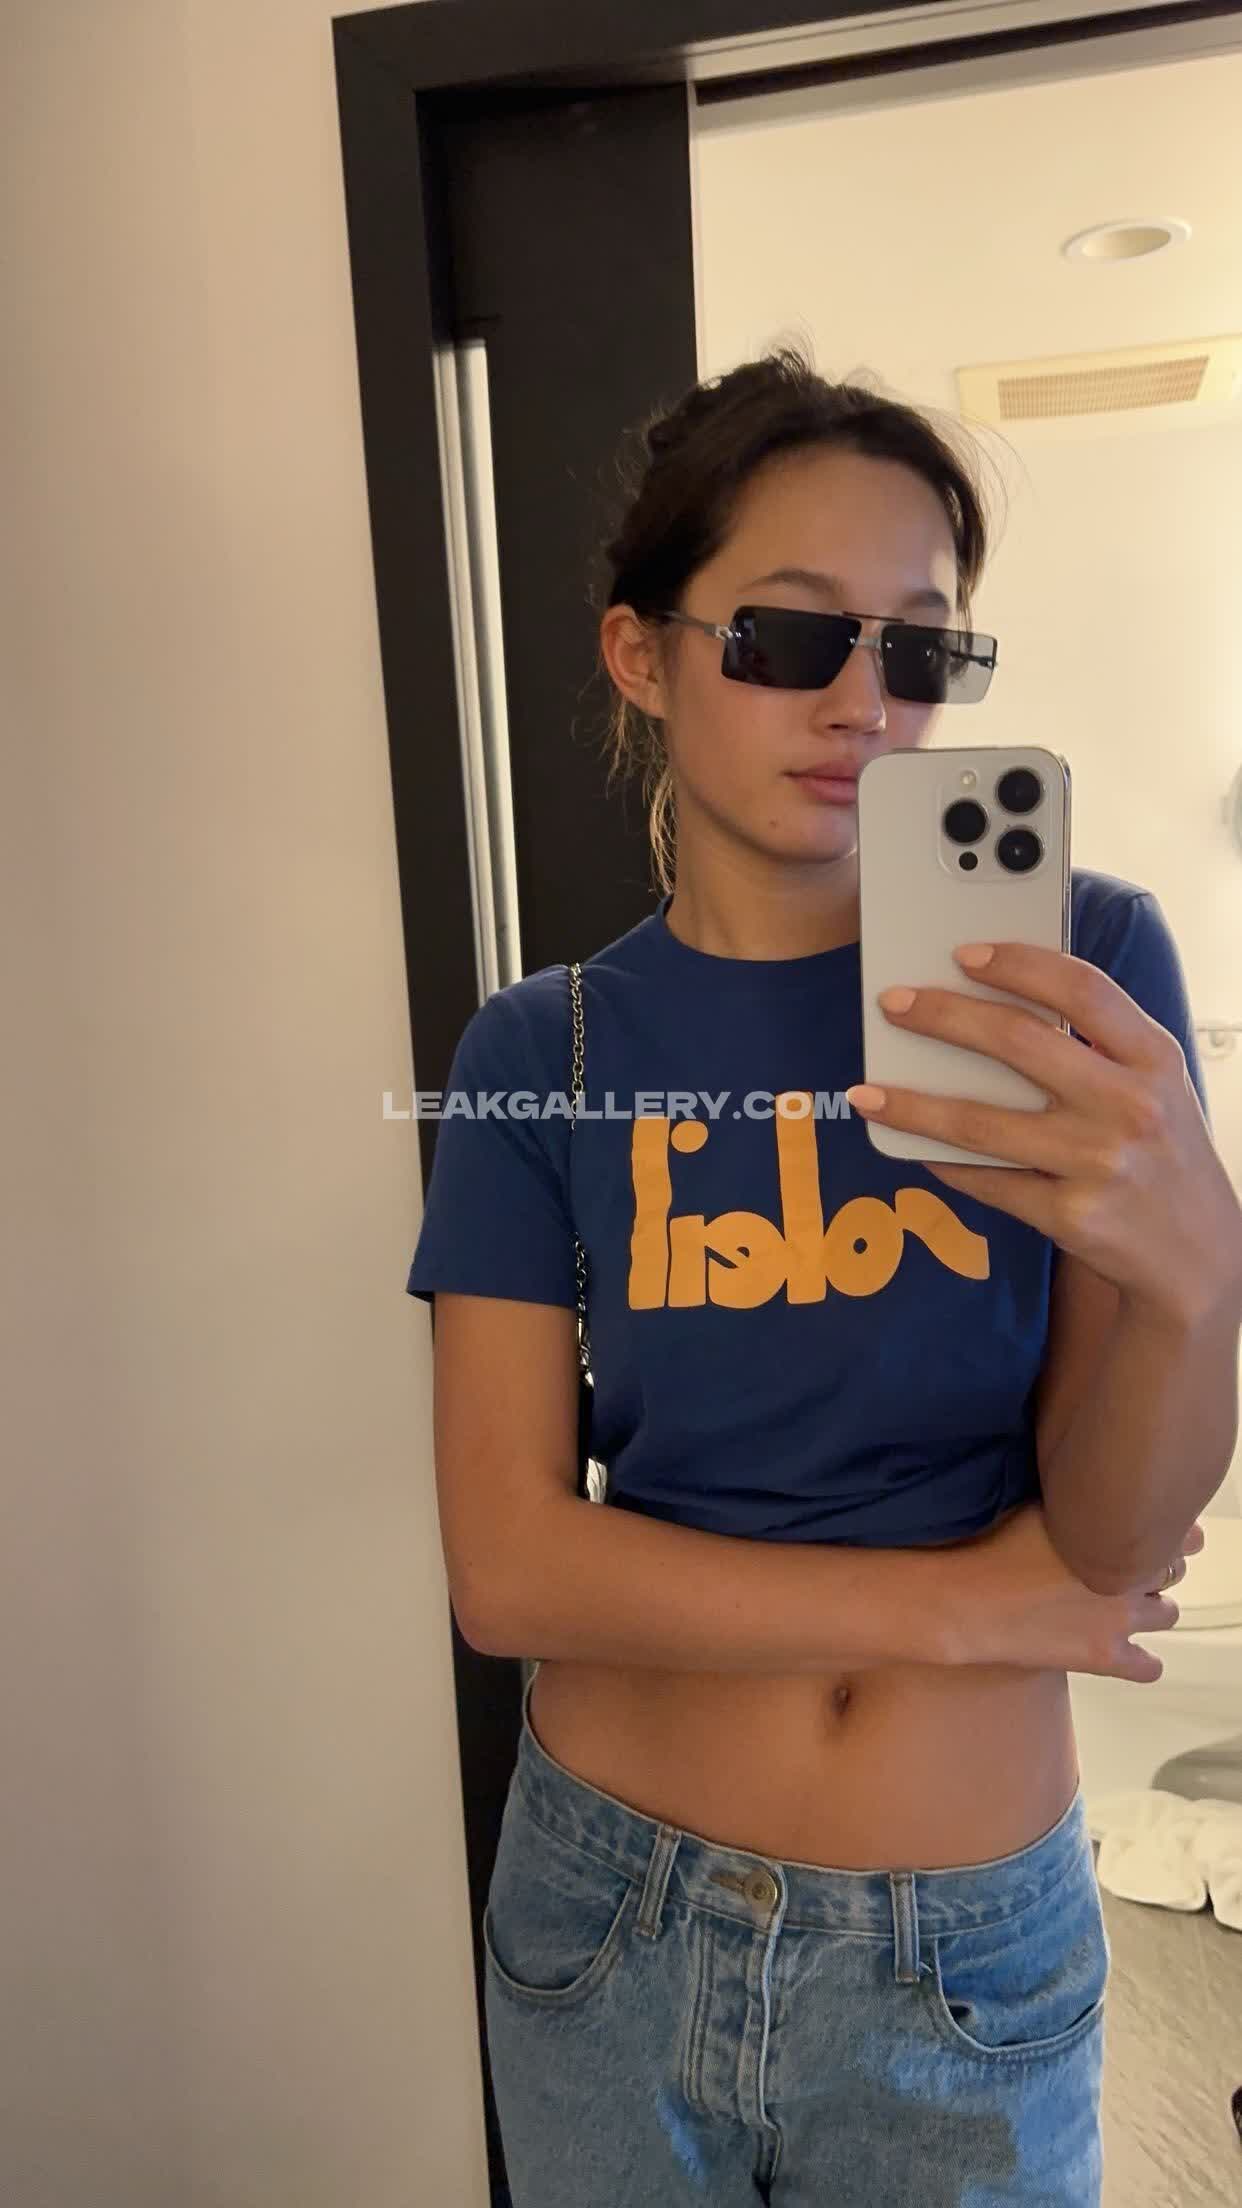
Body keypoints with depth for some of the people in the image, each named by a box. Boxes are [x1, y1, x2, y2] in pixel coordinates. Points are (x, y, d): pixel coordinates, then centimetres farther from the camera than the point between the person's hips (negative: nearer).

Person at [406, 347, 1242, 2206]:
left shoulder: (1075, 967, -11)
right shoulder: (539, 1057, -9)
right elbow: (509, 1571, -13)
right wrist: (966, 1599, -14)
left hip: (968, 1962, 0)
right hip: (610, 1926, 1)